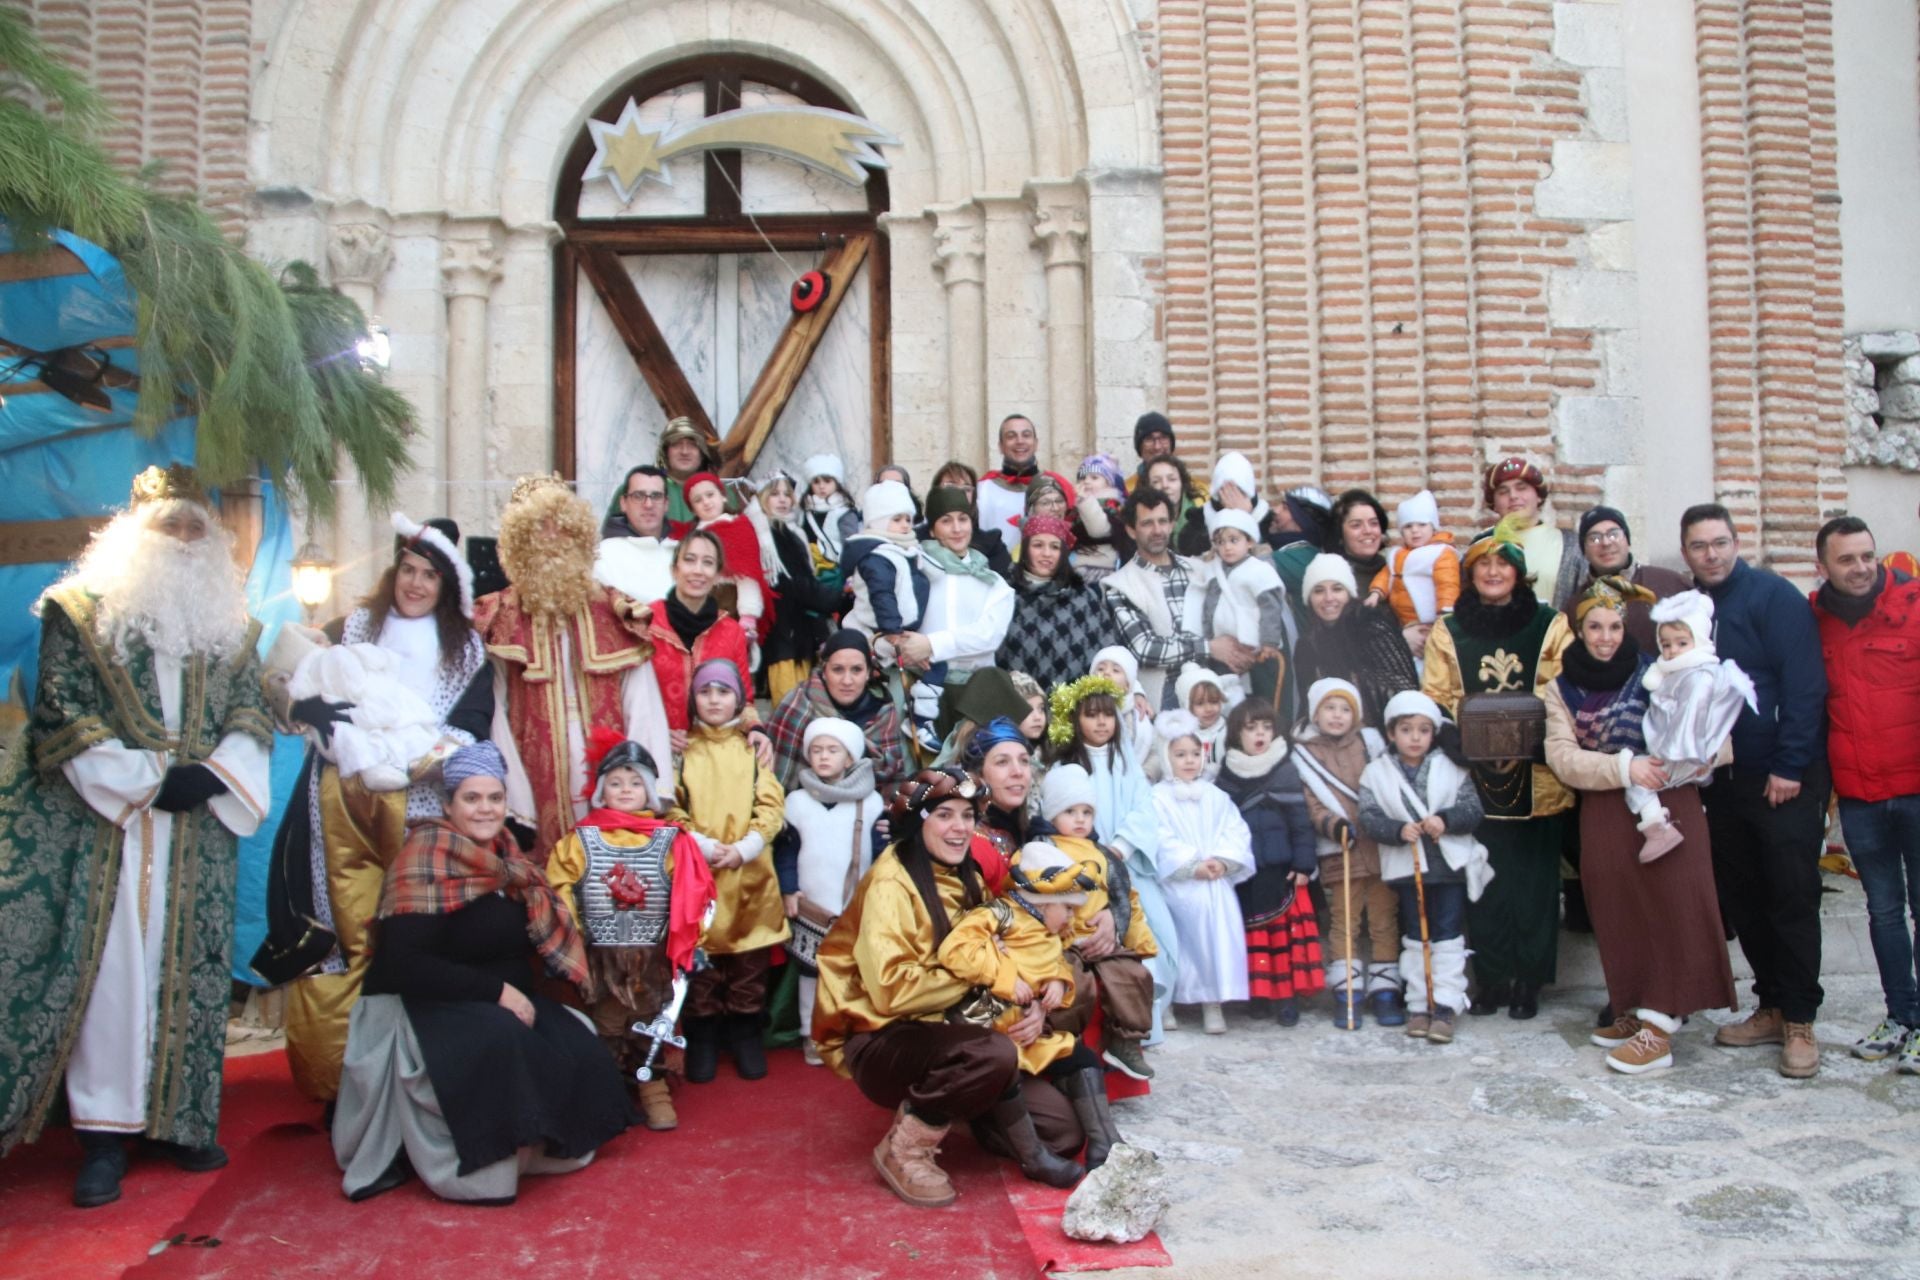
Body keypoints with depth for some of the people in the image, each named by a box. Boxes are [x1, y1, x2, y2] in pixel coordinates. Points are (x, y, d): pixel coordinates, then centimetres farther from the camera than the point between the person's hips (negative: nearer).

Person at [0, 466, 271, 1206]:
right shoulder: (80, 610, 3)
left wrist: (212, 774, -10)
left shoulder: (230, 624, 14)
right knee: (106, 966, -4)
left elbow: (251, 715, 9)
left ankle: (175, 1118, 15)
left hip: (196, 830, 3)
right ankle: (104, 1131, 4)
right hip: (101, 821, -3)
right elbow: (61, 713, -5)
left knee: (187, 968, 5)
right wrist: (143, 782, -13)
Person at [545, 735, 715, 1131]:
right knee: (604, 1030, 11)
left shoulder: (670, 840, -3)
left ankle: (654, 1090, 26)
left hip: (653, 959, 0)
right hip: (601, 959, 0)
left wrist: (688, 943, -7)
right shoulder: (582, 840, -2)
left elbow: (691, 897, -4)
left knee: (651, 1027, 12)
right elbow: (558, 889, -2)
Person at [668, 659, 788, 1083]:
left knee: (750, 962, 4)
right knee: (700, 960, 1)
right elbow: (671, 810, 0)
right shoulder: (682, 750, 7)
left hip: (750, 873, 1)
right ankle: (702, 1037, 14)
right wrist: (705, 846, -14)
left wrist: (743, 849, -13)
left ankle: (745, 1033, 18)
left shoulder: (755, 748, 9)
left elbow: (771, 806, 1)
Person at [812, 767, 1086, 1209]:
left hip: (942, 1032, 7)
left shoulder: (967, 880, 9)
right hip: (880, 1042, -7)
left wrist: (1033, 1009, -10)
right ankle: (904, 1148, -12)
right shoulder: (890, 882, -16)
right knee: (995, 1053, -35)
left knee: (1062, 1132, -5)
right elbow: (892, 990, -28)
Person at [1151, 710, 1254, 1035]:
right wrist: (1193, 865, -16)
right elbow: (1162, 841, -8)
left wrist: (1223, 860, -10)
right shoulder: (1158, 797, 2)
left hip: (1216, 878, 4)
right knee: (1202, 909, -26)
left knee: (1223, 914, -18)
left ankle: (1213, 999, -10)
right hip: (1178, 880, -4)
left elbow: (1236, 831, 7)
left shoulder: (1215, 796, 16)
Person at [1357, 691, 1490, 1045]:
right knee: (1415, 938, 11)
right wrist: (1398, 830, -25)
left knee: (1448, 936, 1)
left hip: (1450, 864, -1)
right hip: (1406, 867, 1)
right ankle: (1419, 1005, 19)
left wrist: (1446, 820, -23)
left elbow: (1473, 811, -5)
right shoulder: (1376, 773, -2)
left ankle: (1445, 1007, 5)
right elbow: (1368, 817, -9)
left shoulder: (1452, 769, -1)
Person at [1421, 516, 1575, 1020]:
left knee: (1534, 880, 3)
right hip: (1474, 779, 1)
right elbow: (1434, 700, 3)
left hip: (1537, 779, -1)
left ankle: (1528, 980, 15)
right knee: (1485, 881, 3)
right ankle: (1491, 978, 14)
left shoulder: (1551, 626, 4)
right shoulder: (1448, 632, 8)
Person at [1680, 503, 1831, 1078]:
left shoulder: (1774, 595, -8)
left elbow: (1805, 684, -14)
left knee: (1792, 900, 0)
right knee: (1741, 900, 10)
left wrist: (1789, 766, -18)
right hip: (1725, 781, 6)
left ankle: (1799, 1021, 9)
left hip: (1785, 780, -6)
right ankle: (1771, 1006, 23)